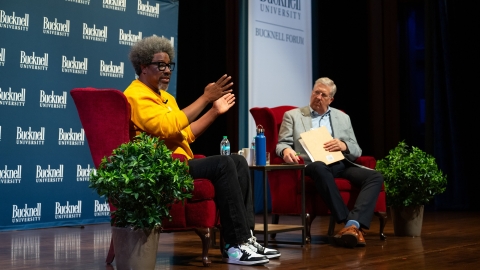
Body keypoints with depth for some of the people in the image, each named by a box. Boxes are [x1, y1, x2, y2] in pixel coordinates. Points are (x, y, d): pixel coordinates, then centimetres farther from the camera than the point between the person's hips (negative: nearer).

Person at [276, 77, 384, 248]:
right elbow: (282, 143, 7)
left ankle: (353, 224, -39)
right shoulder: (292, 115, 16)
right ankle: (351, 225, -38)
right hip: (311, 165, -3)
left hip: (341, 164, 4)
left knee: (376, 177, -24)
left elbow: (357, 151, 19)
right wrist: (286, 150, -18)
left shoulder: (343, 117, 23)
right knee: (320, 168, -41)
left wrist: (344, 146, -5)